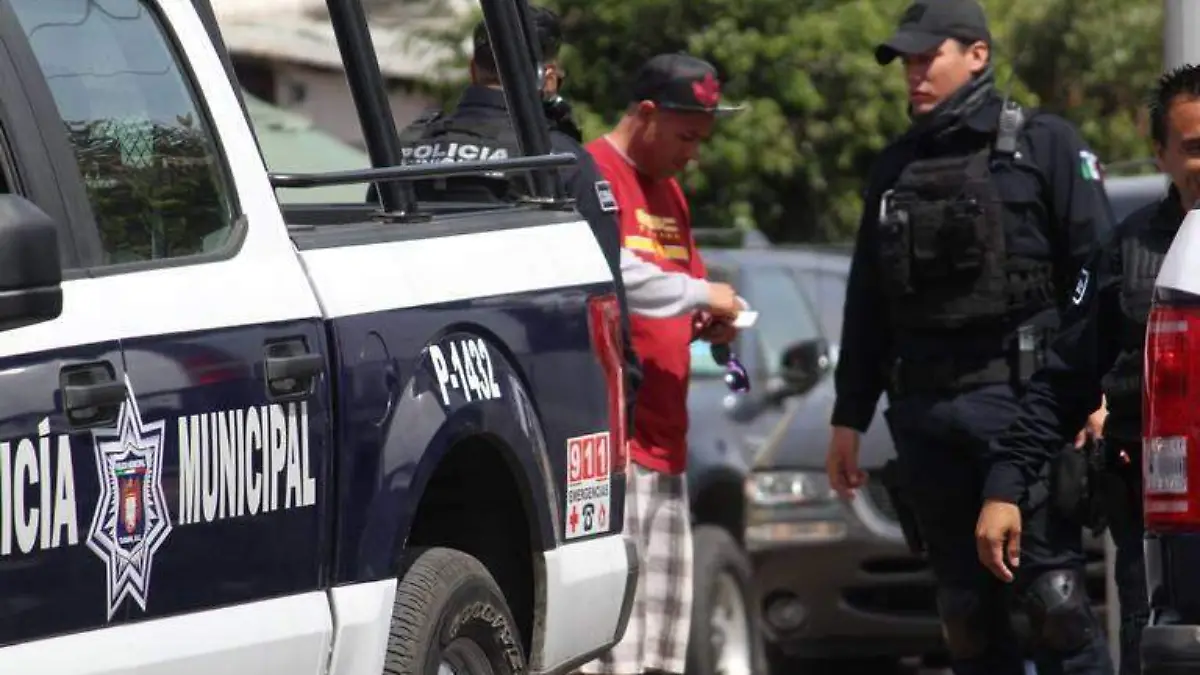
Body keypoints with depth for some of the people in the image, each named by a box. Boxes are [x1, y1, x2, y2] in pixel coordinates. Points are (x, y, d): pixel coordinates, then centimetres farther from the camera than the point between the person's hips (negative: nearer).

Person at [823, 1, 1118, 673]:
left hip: (1021, 400, -6)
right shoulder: (895, 168, 18)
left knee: (1054, 595, -11)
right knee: (965, 609, 6)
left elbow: (1098, 271, -4)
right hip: (924, 411, 6)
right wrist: (850, 418, 19)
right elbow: (867, 304, 22)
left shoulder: (1044, 144, 2)